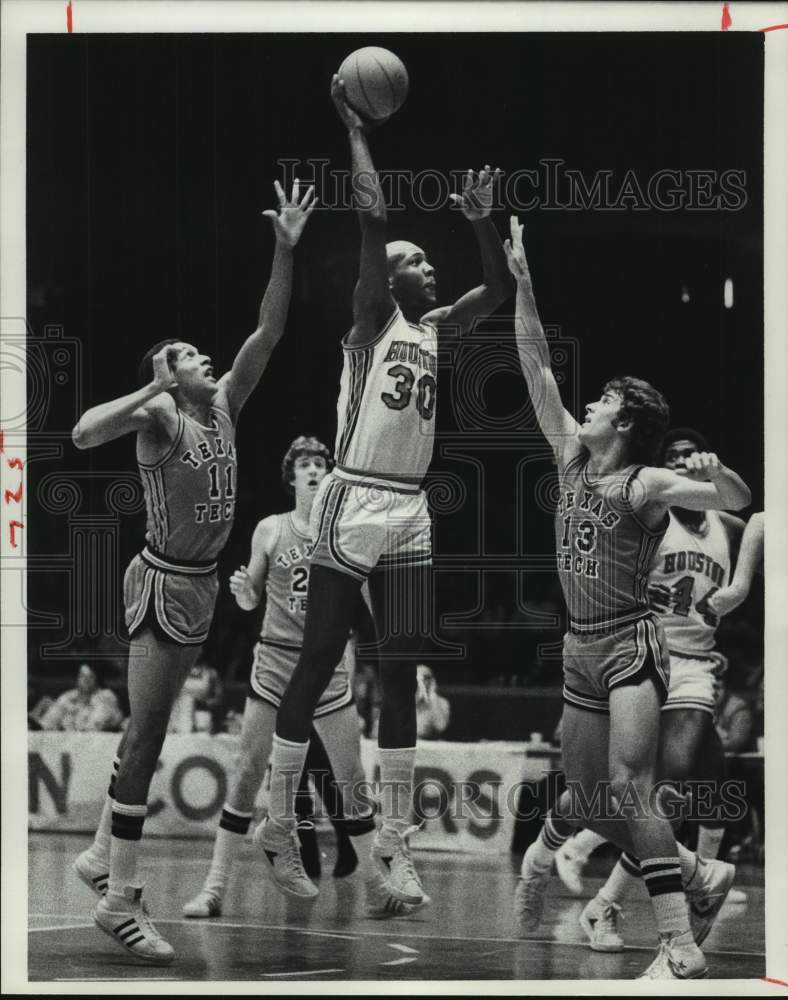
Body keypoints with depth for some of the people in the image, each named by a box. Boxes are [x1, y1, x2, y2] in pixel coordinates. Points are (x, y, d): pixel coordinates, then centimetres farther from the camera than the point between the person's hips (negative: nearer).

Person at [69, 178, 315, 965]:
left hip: (201, 583, 8)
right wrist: (156, 389, -35)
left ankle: (101, 854, 29)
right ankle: (118, 900, -8)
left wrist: (285, 251, -8)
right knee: (147, 732, -9)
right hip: (164, 582, -8)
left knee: (149, 727, 16)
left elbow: (267, 333, 0)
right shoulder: (160, 416, -14)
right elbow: (84, 433, -32)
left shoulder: (223, 404, 6)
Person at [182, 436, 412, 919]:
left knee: (351, 781, 1)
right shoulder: (270, 530, 2)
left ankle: (379, 888, 11)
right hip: (275, 663, 0)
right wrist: (241, 591, -12)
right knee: (248, 775, -5)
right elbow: (251, 600, 9)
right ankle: (215, 888, -1)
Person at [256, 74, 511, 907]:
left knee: (401, 674, 2)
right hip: (353, 504, -6)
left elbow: (499, 292, 22)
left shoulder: (433, 329, 17)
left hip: (409, 515, 6)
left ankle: (392, 841, 5)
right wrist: (356, 129, -6)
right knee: (316, 667, -1)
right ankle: (278, 823, 7)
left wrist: (482, 220, 11)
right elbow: (372, 215, -11)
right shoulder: (370, 320, -2)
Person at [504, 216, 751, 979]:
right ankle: (702, 876, 38)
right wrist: (522, 280, 5)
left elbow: (737, 502, -18)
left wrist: (716, 472, -39)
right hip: (580, 646, 7)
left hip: (630, 643, -7)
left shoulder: (647, 484, -9)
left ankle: (680, 950, -25)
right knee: (587, 795, 11)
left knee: (628, 785, -21)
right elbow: (537, 366, 8)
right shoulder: (571, 455, 8)